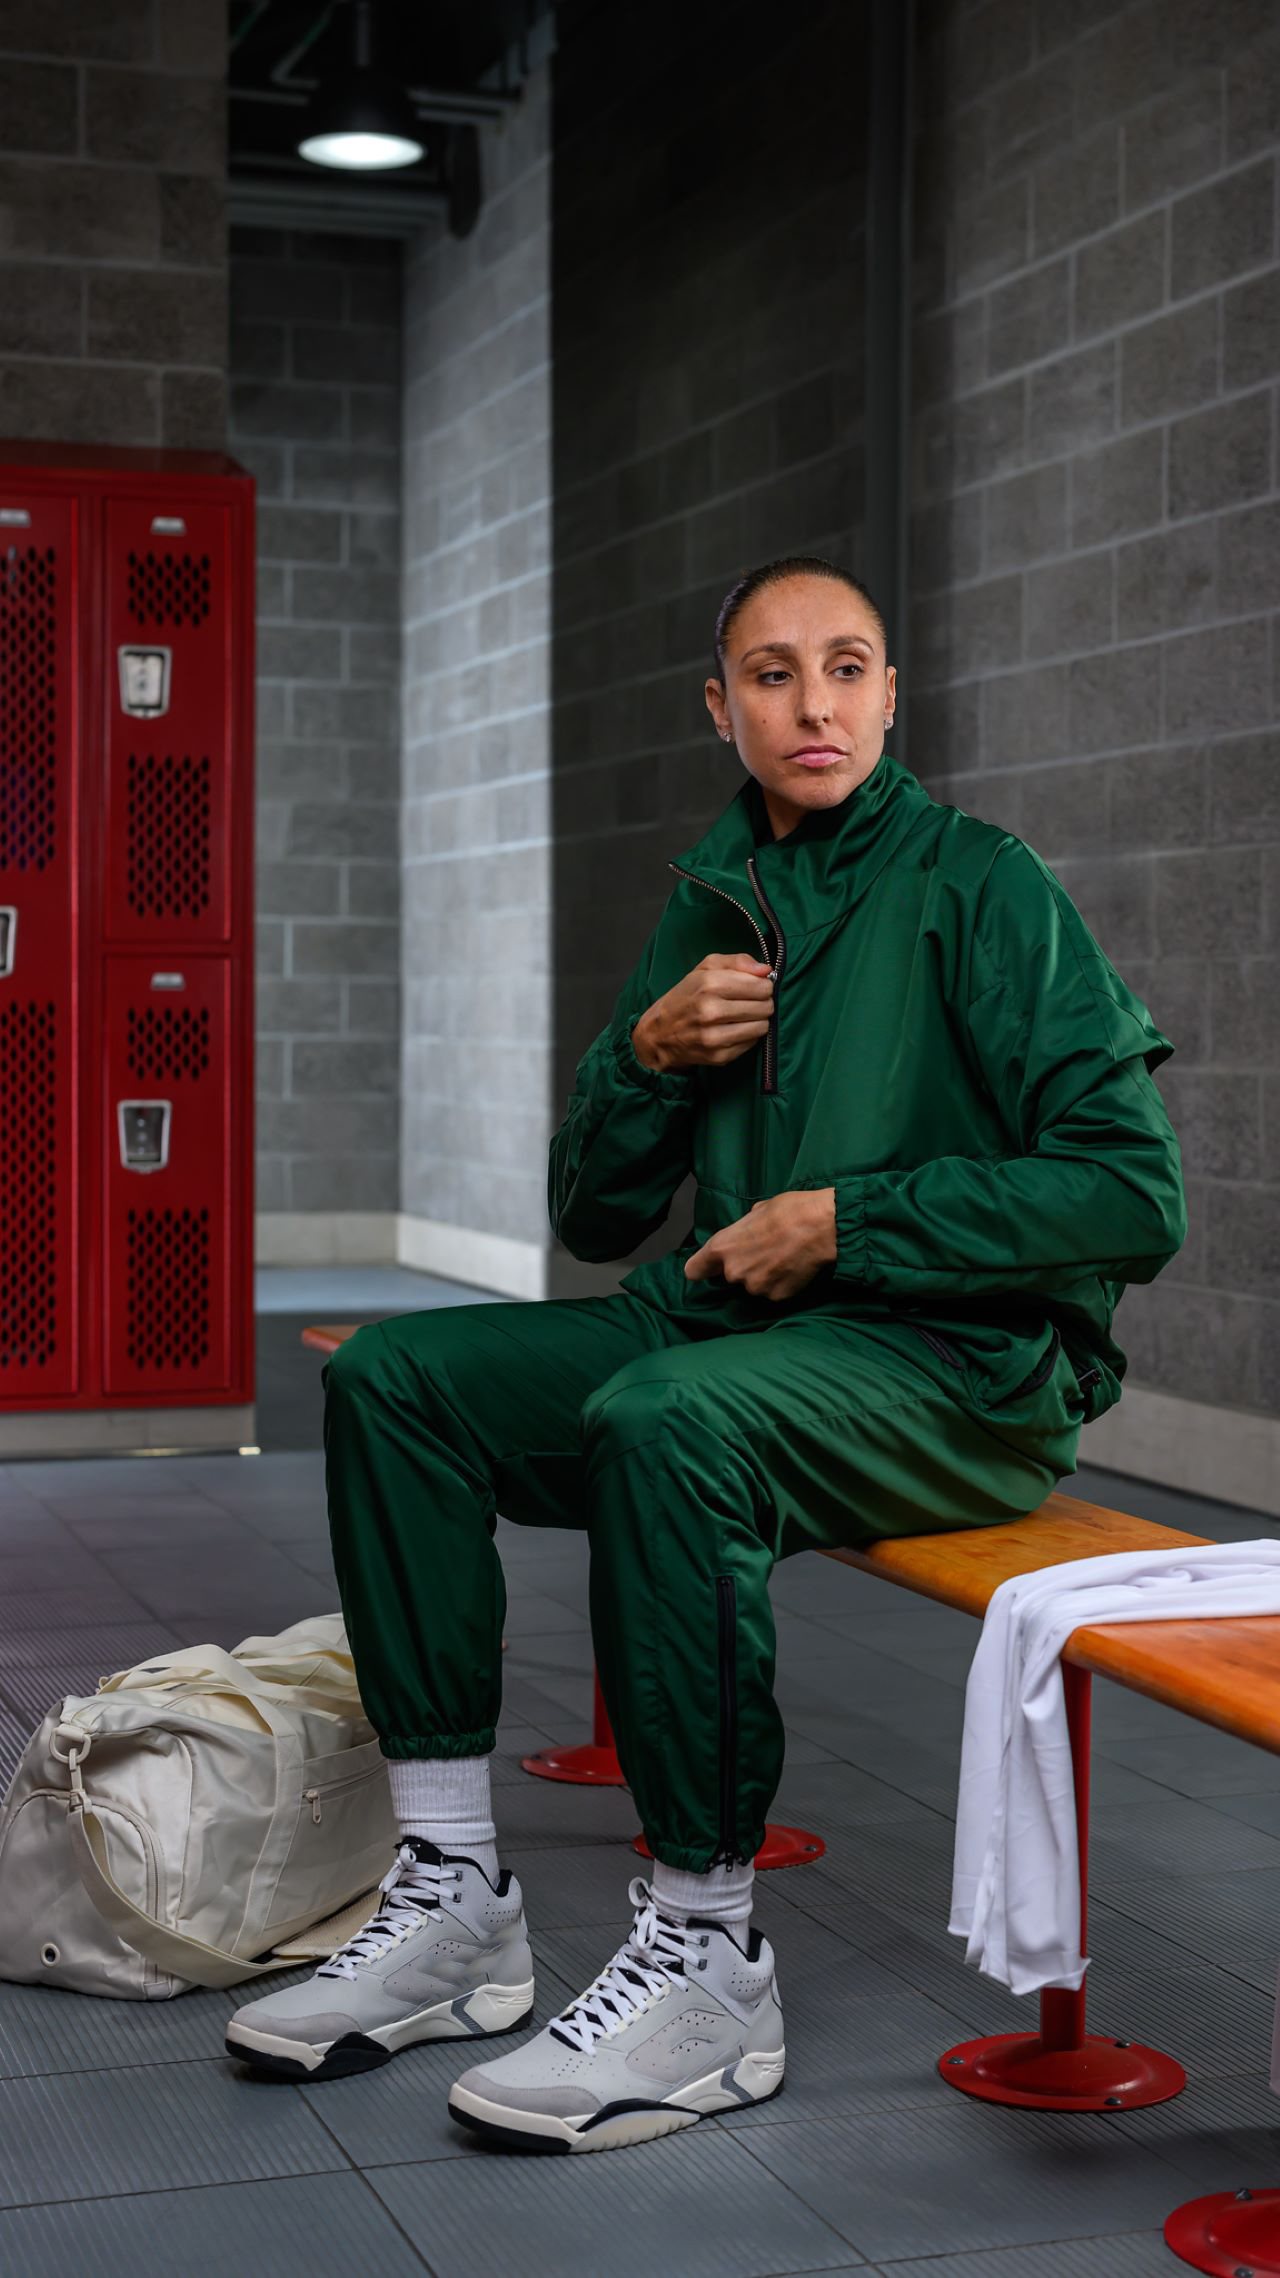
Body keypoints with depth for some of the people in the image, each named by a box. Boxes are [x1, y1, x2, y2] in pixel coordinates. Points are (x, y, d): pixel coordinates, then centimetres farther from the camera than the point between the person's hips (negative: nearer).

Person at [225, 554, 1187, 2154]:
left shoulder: (977, 886, -5)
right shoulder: (710, 903, 14)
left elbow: (1132, 1195, -14)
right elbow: (594, 1218, 18)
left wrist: (847, 1219, -15)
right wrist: (647, 1053, -2)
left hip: (961, 1366, -7)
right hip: (729, 1327, 7)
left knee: (665, 1415, -36)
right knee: (394, 1377, -7)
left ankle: (705, 1955, -23)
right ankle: (455, 1901, -7)